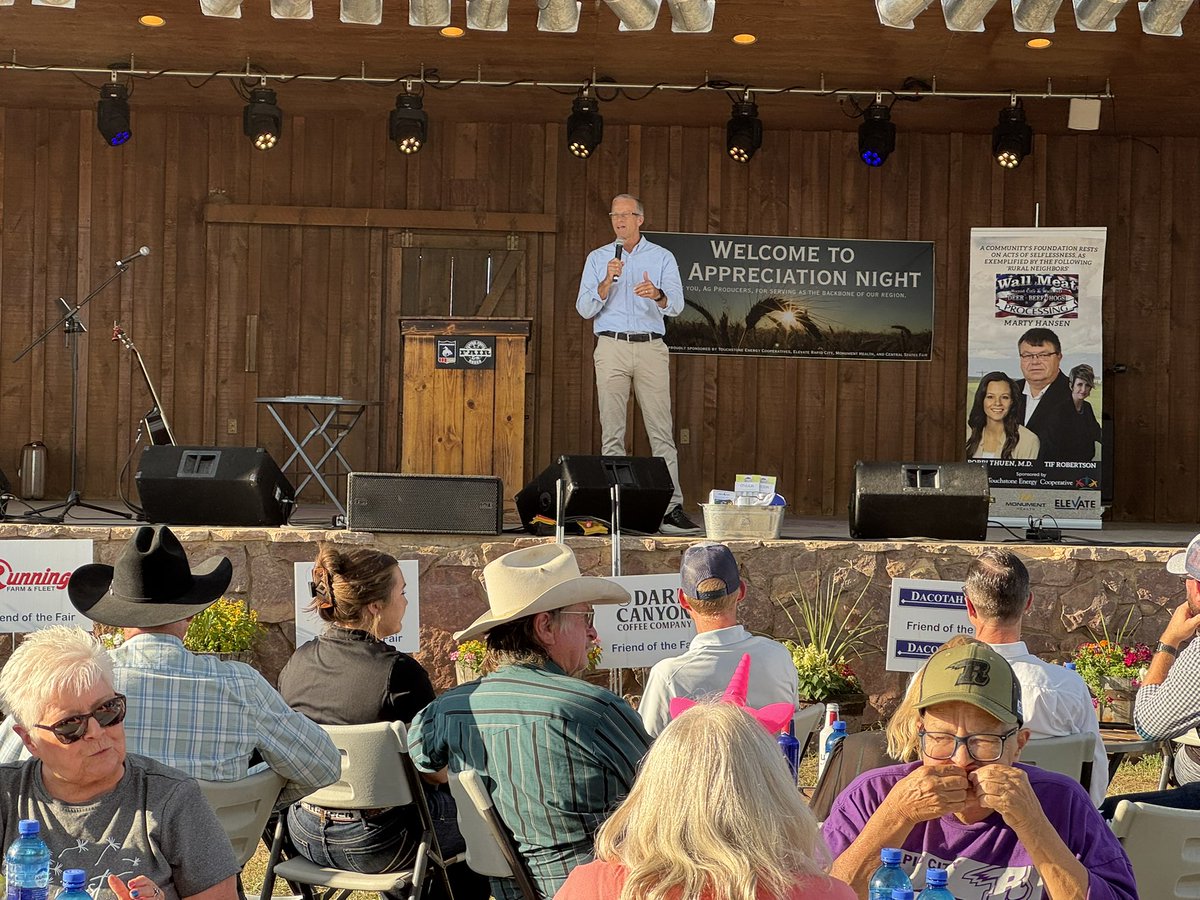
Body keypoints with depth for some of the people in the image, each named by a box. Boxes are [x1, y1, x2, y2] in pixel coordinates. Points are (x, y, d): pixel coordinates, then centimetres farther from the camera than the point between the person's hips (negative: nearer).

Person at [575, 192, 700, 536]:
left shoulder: (662, 258, 11)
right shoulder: (598, 258, 14)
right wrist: (607, 282, -12)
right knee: (612, 433, -2)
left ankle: (672, 508, -9)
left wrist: (658, 295, -25)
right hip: (611, 348, 1)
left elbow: (676, 305, -2)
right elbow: (584, 308, 4)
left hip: (651, 349, -1)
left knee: (661, 430, -6)